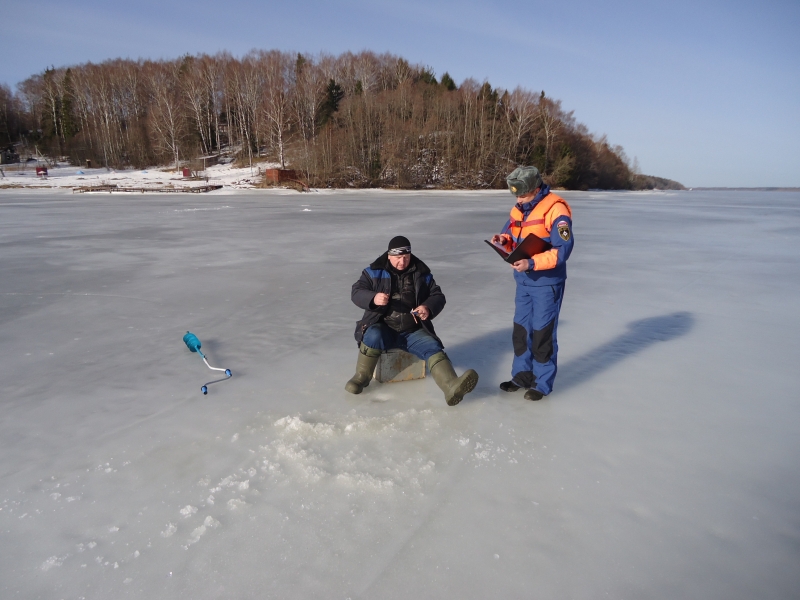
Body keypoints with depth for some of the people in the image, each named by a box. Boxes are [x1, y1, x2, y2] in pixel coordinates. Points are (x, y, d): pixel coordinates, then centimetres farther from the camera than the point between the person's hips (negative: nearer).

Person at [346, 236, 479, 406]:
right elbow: (356, 293, -5)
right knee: (373, 337, -35)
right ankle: (361, 377, -13)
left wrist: (428, 308, -18)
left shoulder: (422, 273, 5)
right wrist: (373, 298, -27)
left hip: (413, 332, 2)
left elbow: (438, 297, 6)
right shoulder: (375, 271, 0)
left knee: (433, 348, -24)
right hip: (383, 329, -2)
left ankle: (452, 387, -46)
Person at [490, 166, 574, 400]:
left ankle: (542, 384, 16)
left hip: (547, 284, -7)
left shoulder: (555, 209, -18)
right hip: (523, 282, 7)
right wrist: (504, 240, -7)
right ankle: (522, 375, 30)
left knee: (542, 334, 1)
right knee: (521, 330, 14)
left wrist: (532, 263, -30)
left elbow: (562, 249, -23)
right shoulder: (518, 209, 6)